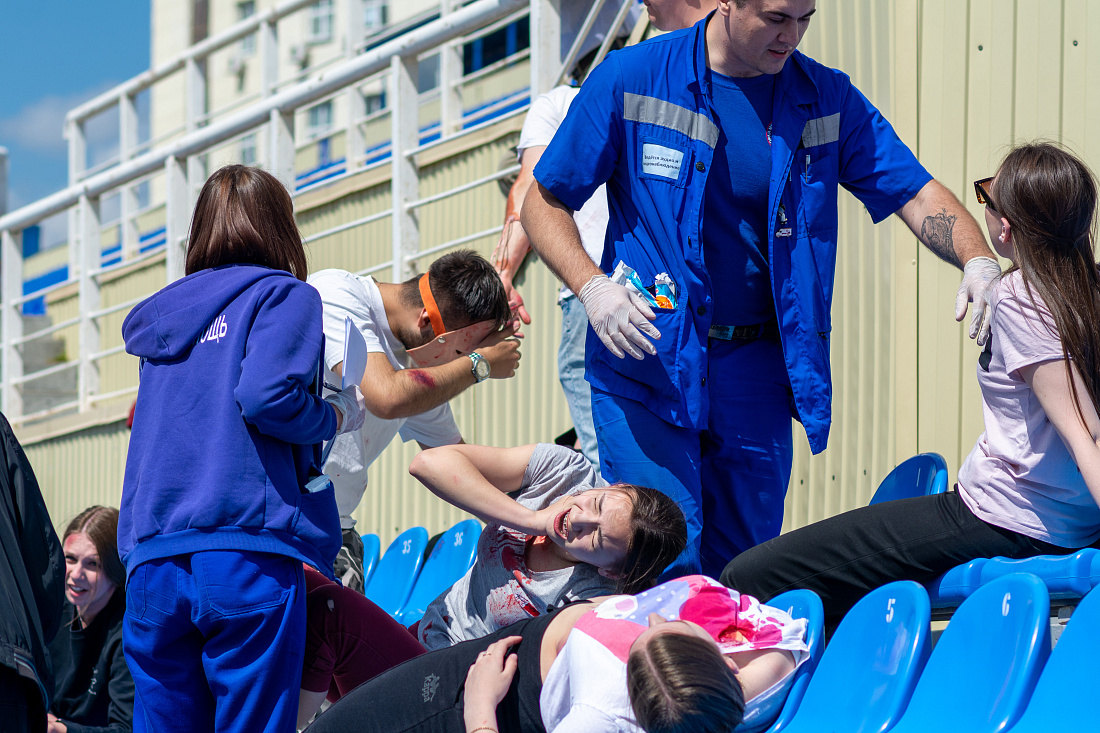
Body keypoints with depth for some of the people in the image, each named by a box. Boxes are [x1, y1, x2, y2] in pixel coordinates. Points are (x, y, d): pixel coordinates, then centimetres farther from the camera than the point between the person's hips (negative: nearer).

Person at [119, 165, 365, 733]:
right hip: (248, 557, -6)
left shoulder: (161, 313, 24)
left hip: (150, 562, 6)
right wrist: (337, 415, 4)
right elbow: (266, 395, -12)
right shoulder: (283, 295, 4)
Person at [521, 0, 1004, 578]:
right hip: (647, 362, -3)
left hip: (758, 373, 3)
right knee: (666, 567, -10)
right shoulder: (630, 80, -4)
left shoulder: (827, 98, 4)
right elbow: (545, 201, 0)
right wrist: (591, 286, -17)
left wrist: (978, 261, -21)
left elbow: (917, 194, -1)